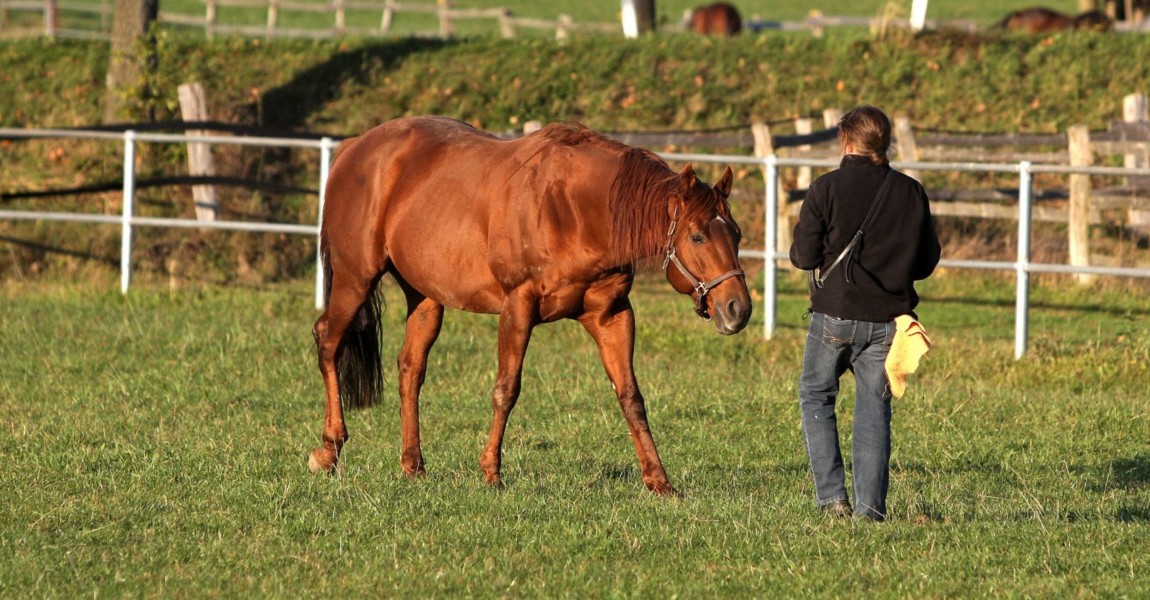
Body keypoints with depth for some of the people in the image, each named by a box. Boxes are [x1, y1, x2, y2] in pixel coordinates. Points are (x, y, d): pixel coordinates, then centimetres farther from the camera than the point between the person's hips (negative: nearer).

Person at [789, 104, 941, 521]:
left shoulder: (827, 189, -9)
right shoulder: (911, 193, 1)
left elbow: (803, 256, -9)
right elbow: (927, 262, 8)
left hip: (834, 316, -3)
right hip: (888, 320, 3)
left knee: (816, 397, 14)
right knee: (874, 410, 7)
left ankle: (831, 495, 3)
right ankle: (869, 507, 1)